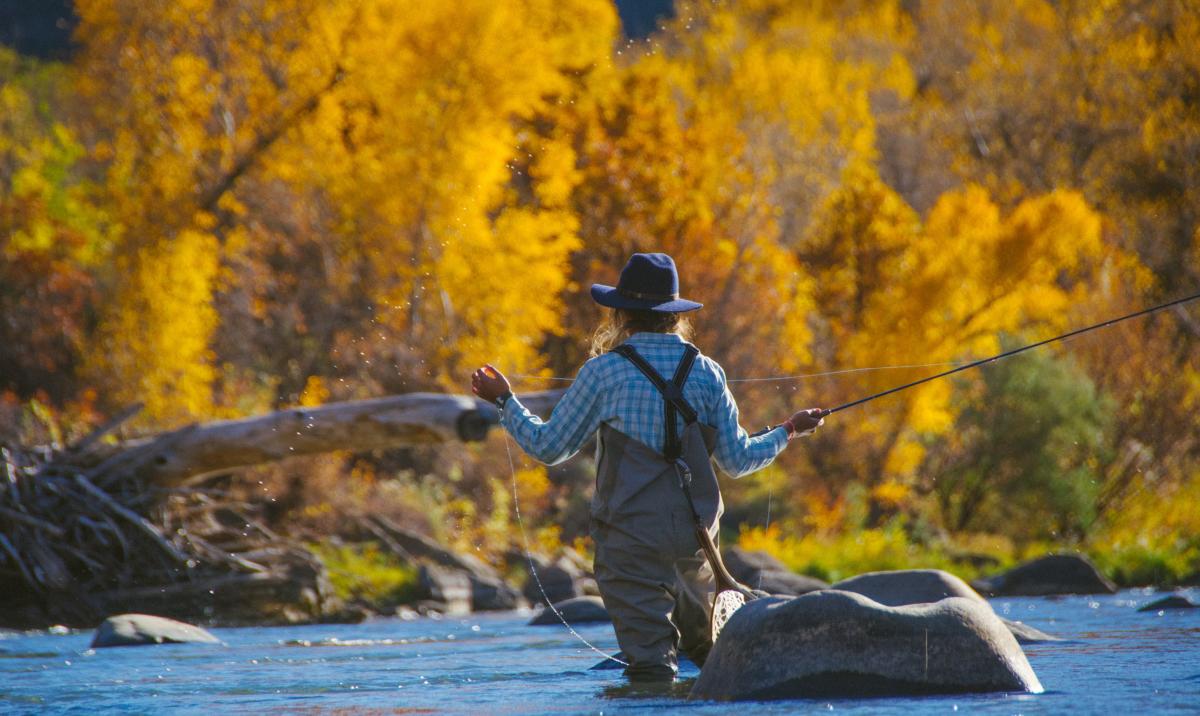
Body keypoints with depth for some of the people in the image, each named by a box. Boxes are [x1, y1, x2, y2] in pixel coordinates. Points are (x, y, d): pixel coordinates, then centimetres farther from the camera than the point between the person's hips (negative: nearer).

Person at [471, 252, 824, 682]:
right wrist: (788, 431, 25)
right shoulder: (706, 372, 3)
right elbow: (737, 460, 7)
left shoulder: (604, 372, -7)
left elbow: (548, 447, -1)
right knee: (705, 640, 25)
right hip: (696, 534, 4)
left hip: (631, 539, -4)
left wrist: (504, 401, 14)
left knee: (651, 661, -6)